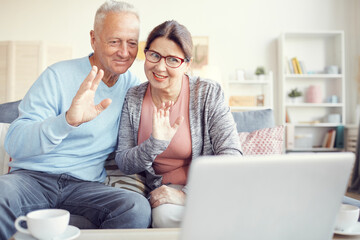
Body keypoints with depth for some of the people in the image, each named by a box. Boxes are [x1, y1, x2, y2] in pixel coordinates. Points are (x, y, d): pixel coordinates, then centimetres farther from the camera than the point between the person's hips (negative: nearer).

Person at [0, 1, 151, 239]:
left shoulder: (132, 85, 8)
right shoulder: (58, 76, -4)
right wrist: (68, 120, -32)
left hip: (86, 185, 3)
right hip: (33, 176, -2)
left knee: (138, 208, -28)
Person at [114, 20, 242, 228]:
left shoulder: (208, 93, -8)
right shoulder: (133, 98, 0)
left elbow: (231, 155, -13)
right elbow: (123, 164, -1)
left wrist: (187, 194, -24)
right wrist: (156, 143, -21)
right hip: (164, 188, 2)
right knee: (165, 214, -32)